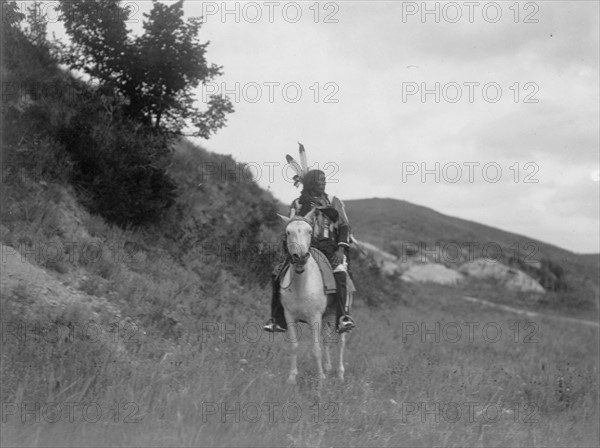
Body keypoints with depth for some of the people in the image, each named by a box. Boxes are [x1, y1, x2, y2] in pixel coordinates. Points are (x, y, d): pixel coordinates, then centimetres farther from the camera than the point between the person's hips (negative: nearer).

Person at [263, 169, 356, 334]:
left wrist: (341, 249, -7)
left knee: (339, 274, -32)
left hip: (330, 249, -2)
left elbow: (344, 227, 8)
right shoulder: (297, 204, 12)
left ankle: (343, 319, -34)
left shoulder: (334, 202, 11)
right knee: (278, 275, -14)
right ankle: (278, 320, -2)